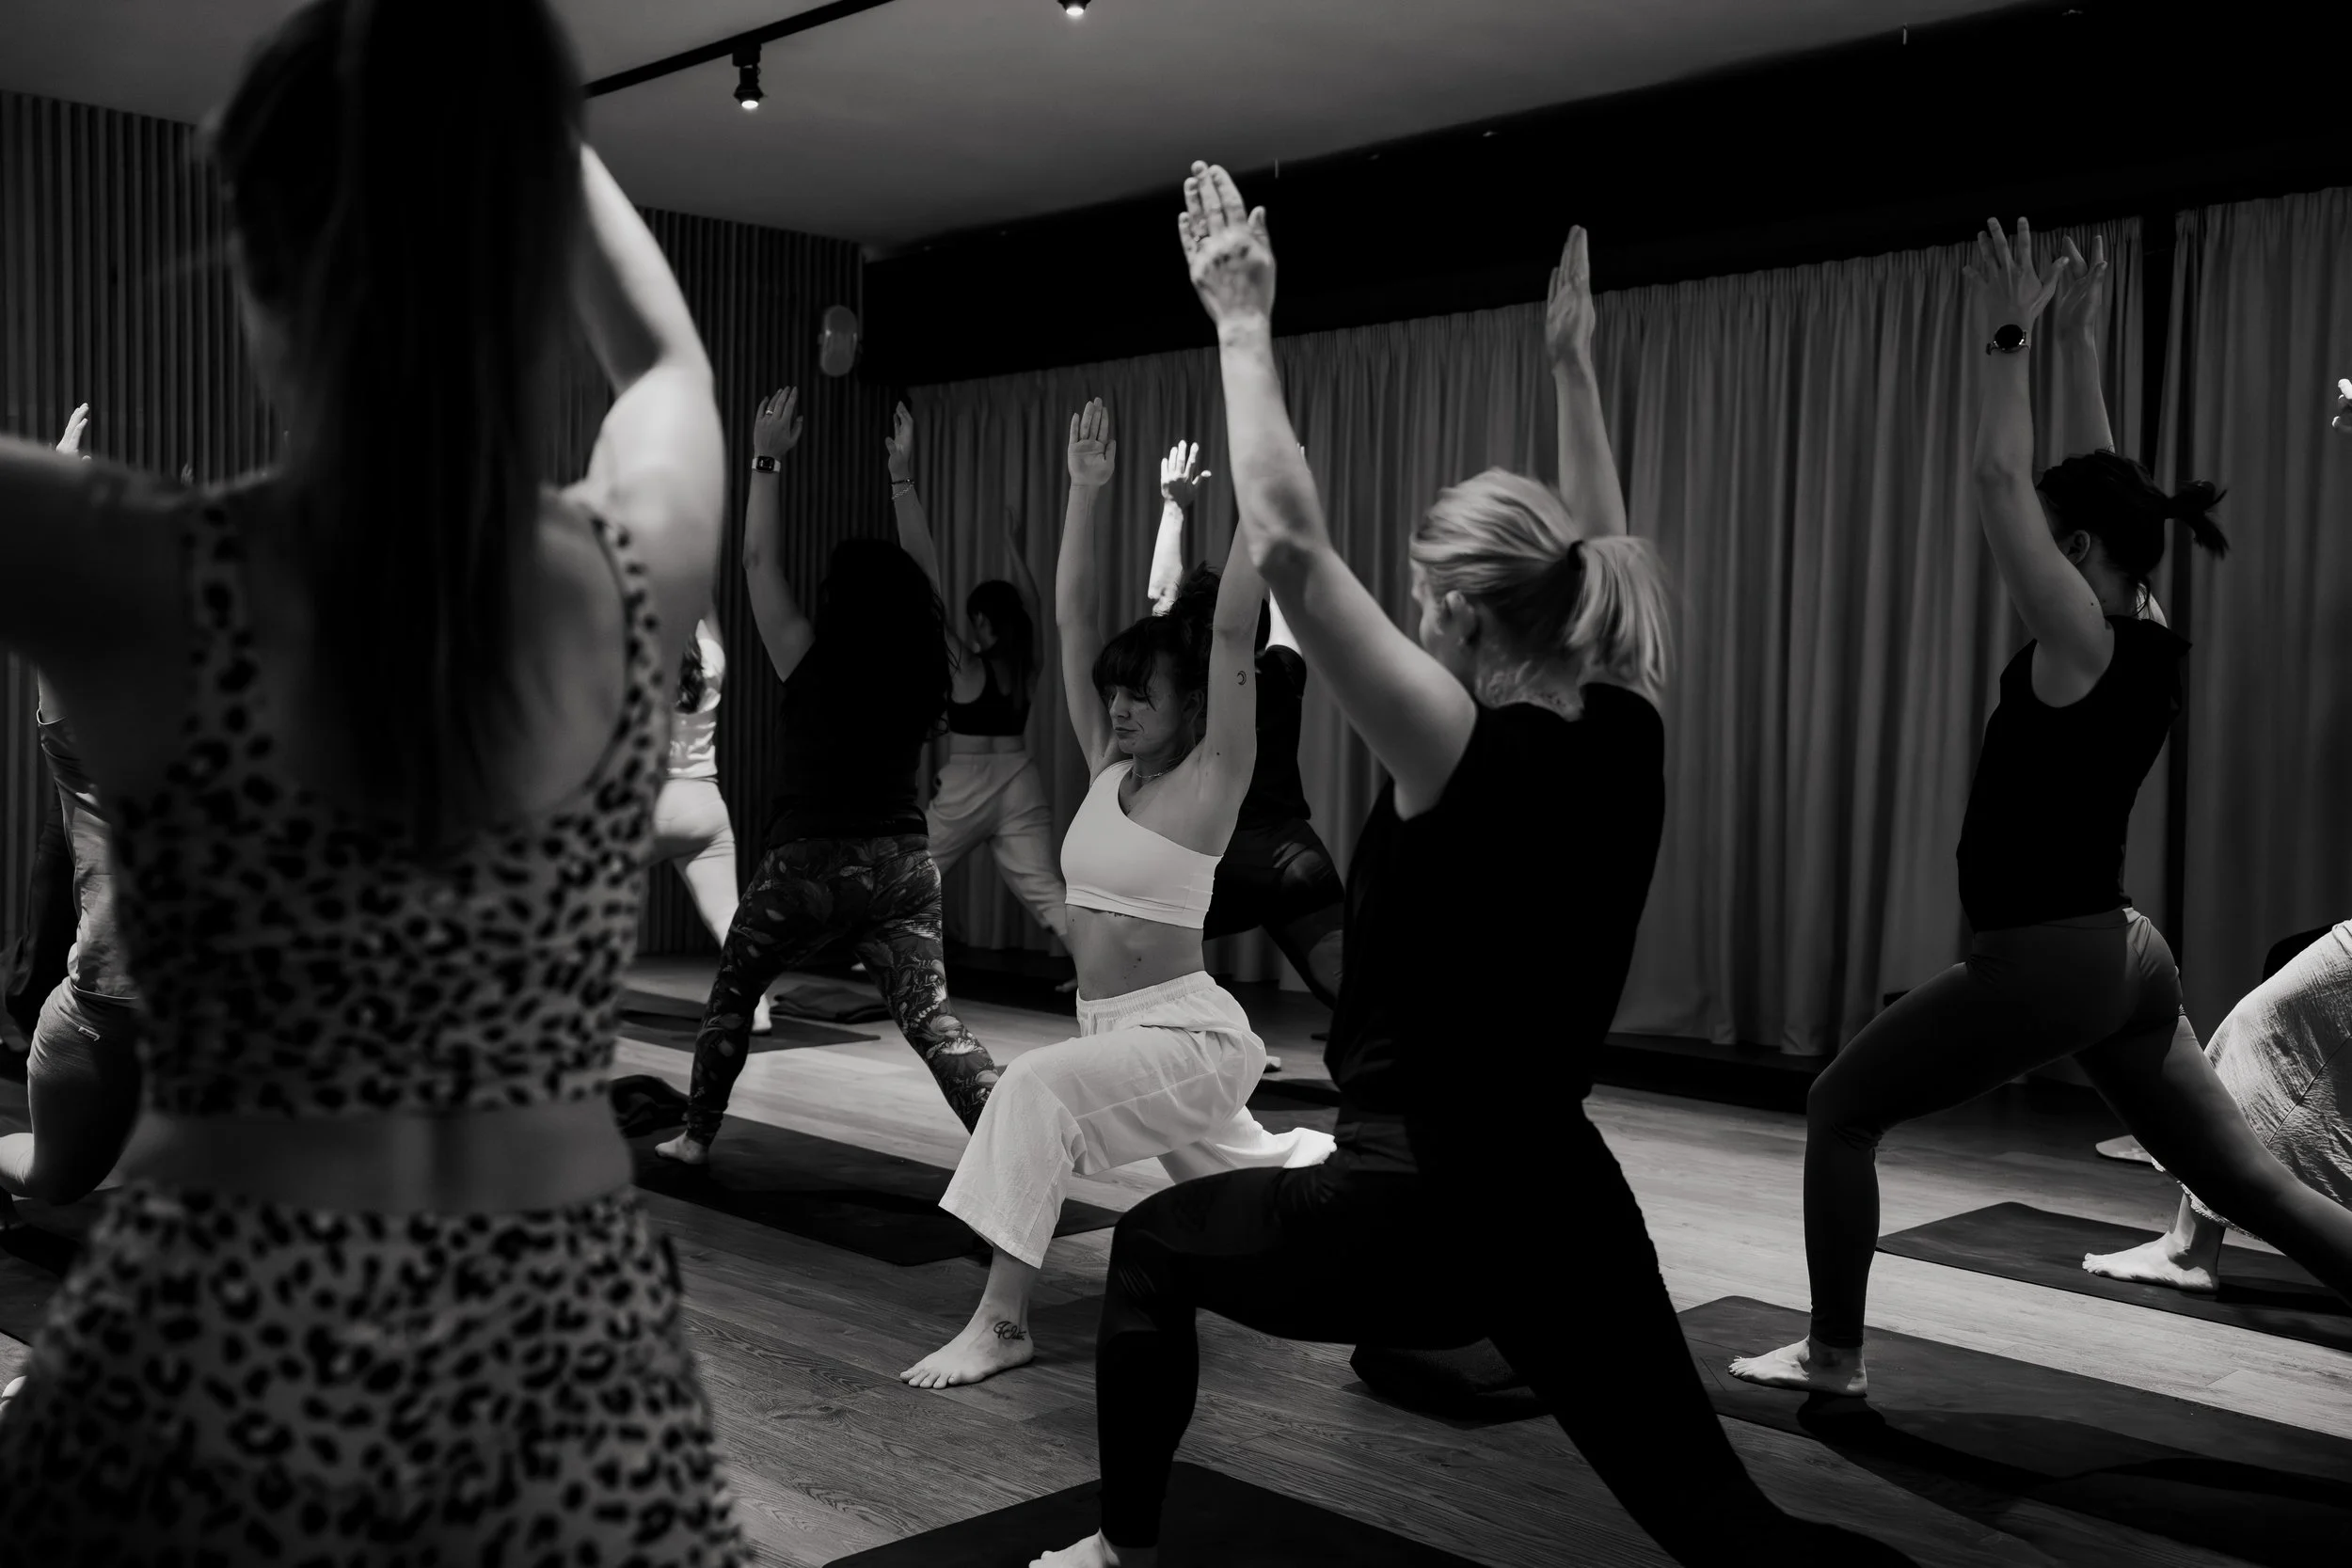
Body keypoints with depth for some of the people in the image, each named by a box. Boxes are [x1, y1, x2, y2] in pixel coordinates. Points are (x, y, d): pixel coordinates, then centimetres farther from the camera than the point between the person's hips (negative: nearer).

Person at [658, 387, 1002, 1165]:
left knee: (732, 991, 19)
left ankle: (696, 1134, 27)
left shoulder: (812, 662, -7)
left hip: (809, 863, -3)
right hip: (903, 865, 3)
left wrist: (767, 461, 7)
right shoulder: (925, 672, 1)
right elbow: (915, 584, 19)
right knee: (930, 1015, -3)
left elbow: (760, 561, 0)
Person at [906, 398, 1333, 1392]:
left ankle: (1002, 1320, -25)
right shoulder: (1106, 766, 3)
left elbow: (1232, 631, -24)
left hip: (1187, 1035, -8)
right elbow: (1071, 619, 0)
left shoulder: (1210, 781, -13)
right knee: (1236, 1177, 26)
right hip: (1113, 1027, 8)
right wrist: (1085, 492, -2)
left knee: (1036, 1088, -31)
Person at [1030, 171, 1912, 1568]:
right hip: (1564, 1212, 6)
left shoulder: (1459, 749, -17)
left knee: (1152, 1248, 22)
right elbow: (1579, 559, 18)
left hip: (1412, 1213, -6)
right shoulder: (1627, 741, 0)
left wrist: (1244, 321, -11)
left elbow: (1290, 544, -19)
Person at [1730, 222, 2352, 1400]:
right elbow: (2092, 486, 15)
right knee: (2251, 1184, 12)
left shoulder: (2082, 644, -16)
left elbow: (1999, 483, -19)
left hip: (2043, 961, -9)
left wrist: (2008, 341, -11)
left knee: (1841, 1112, 5)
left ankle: (1833, 1355, 13)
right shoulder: (2150, 642, 6)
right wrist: (2075, 345, 18)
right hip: (2123, 957, 9)